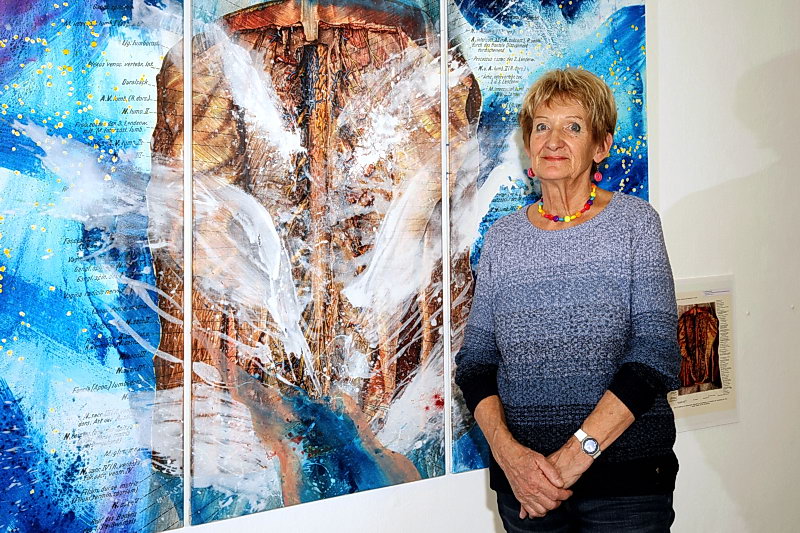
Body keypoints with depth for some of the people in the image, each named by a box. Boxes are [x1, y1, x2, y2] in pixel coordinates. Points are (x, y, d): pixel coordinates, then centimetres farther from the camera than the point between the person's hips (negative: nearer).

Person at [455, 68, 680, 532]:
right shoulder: (502, 237, 3)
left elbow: (656, 354, -11)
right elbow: (476, 359, 3)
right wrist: (508, 451, -13)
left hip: (628, 477, -2)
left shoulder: (635, 222, -4)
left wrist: (576, 453, -18)